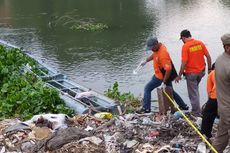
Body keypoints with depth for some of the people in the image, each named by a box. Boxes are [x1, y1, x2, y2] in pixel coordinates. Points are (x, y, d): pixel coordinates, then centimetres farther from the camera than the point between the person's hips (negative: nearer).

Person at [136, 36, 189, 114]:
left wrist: (164, 82, -29)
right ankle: (183, 106, 29)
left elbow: (168, 69, -32)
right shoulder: (157, 48, -2)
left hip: (161, 76, -10)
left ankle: (146, 108, 3)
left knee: (147, 88, -1)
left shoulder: (162, 54, -32)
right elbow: (154, 54, 23)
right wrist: (146, 61, 14)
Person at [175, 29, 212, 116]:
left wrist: (179, 75, -10)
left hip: (191, 73, -6)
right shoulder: (200, 43, -1)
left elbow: (184, 62, -19)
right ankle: (196, 108, 33)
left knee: (193, 93, 7)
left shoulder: (185, 46, -16)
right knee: (195, 89, 27)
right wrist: (209, 69, 11)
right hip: (201, 71, 6)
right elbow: (208, 56, 0)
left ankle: (196, 112, 14)